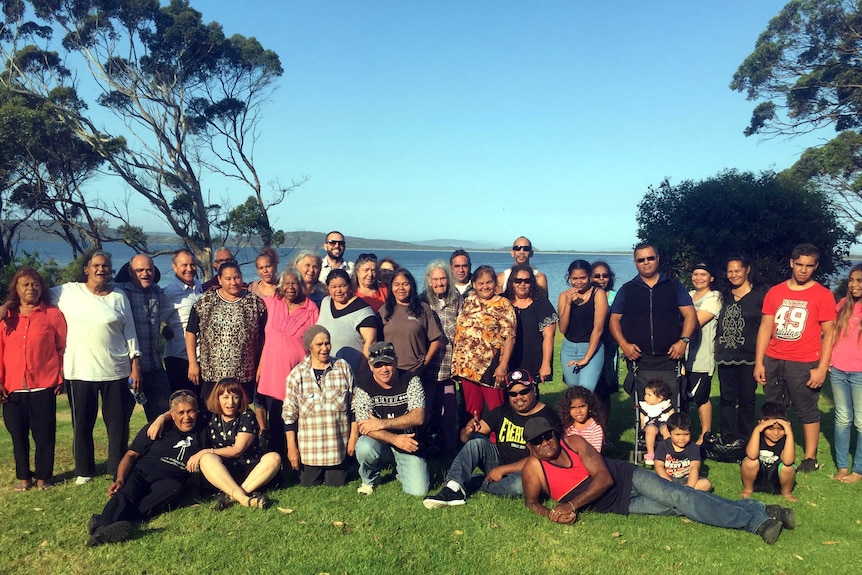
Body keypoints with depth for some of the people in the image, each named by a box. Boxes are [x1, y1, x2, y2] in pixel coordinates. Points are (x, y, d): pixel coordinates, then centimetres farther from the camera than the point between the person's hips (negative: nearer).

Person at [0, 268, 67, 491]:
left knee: (44, 435, 2)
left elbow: (63, 347, 2)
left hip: (43, 386, -2)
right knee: (18, 435, 8)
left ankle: (43, 477, 14)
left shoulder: (53, 314, 2)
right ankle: (23, 477, 21)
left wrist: (61, 377, -2)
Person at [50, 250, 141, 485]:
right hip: (79, 371, 0)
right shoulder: (69, 292, 3)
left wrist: (135, 364, 3)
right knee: (82, 424, 9)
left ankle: (119, 470, 17)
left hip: (116, 371, 0)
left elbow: (130, 333, 6)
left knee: (118, 423, 4)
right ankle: (84, 470, 26)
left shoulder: (119, 297, 5)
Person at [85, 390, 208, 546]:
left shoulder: (202, 432, 13)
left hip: (168, 481, 0)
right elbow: (131, 454, 4)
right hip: (140, 474, 0)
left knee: (175, 488, -33)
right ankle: (102, 528, -59)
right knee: (126, 493, -32)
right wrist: (120, 479, -11)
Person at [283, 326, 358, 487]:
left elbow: (354, 406, 4)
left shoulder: (343, 368, -1)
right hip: (309, 448, 0)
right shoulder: (297, 374, -4)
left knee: (337, 485, 7)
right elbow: (289, 414, -1)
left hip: (338, 447, 1)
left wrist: (354, 437, 1)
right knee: (308, 486, 8)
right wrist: (291, 448, -2)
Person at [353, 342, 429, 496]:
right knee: (364, 447, -34)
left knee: (418, 491, -14)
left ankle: (399, 468, 21)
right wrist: (395, 439, -28)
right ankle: (369, 480, 2)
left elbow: (418, 417, -17)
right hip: (380, 445, -1)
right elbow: (364, 427, -16)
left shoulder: (411, 381, -7)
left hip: (409, 446, 1)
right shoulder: (364, 386, -9)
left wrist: (382, 423, -22)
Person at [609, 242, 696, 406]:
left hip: (670, 360, 0)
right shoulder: (627, 290, 10)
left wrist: (683, 340, -9)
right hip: (639, 361, 0)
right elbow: (614, 320, 9)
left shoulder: (674, 286, 10)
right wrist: (624, 344, -6)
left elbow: (690, 315, 6)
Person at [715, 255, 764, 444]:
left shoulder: (759, 297, -2)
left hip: (748, 358, -5)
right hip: (725, 357, 5)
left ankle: (744, 440, 15)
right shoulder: (725, 296, 13)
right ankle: (728, 439, 15)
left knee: (746, 400, 5)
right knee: (726, 399, 7)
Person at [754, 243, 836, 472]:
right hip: (773, 361, 4)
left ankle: (810, 457, 15)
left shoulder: (823, 295, -1)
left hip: (804, 364, -3)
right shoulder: (775, 292, 7)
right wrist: (759, 362, 3)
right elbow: (765, 328, 8)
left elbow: (828, 334, -3)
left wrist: (822, 368, -10)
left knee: (807, 411, 5)